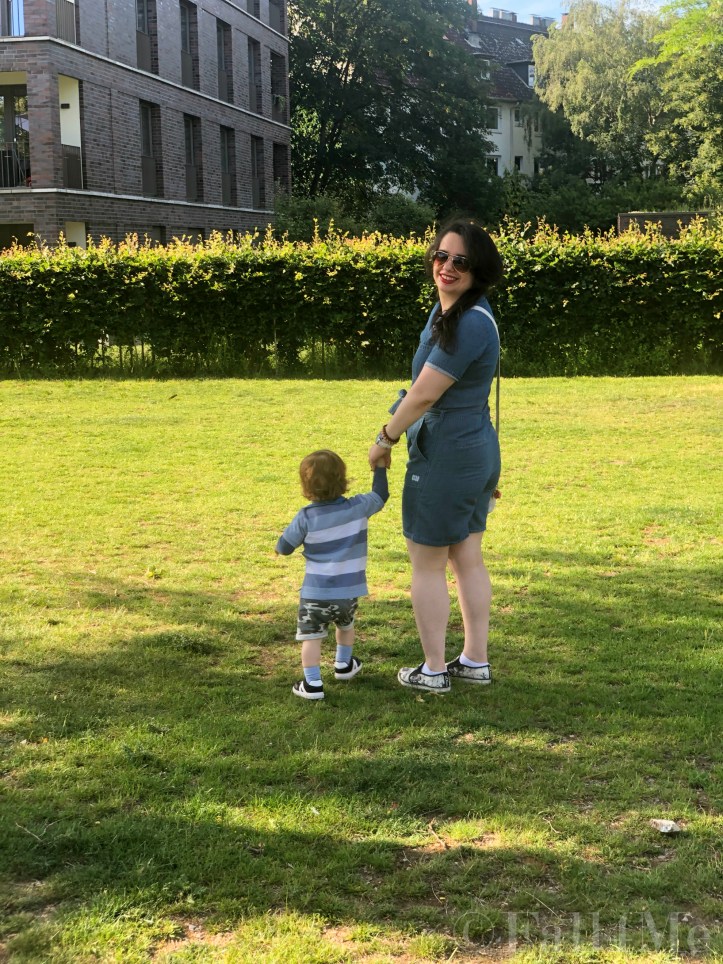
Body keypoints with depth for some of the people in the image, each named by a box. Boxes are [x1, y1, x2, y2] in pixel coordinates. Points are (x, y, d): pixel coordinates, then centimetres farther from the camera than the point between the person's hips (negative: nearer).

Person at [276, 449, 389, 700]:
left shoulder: (305, 518, -11)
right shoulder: (358, 508, -6)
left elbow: (284, 547, -3)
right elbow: (380, 495, 12)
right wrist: (379, 468, 23)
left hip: (315, 593, -4)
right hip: (349, 591, 4)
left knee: (311, 636, 2)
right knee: (346, 625, 30)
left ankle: (312, 684, -5)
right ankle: (343, 665, 46)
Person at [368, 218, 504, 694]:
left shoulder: (470, 323, -24)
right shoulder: (448, 308, 8)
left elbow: (425, 394, -21)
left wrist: (385, 440, -8)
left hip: (446, 454, -10)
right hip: (477, 449, 10)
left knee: (427, 563, 4)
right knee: (468, 558, 16)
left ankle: (434, 670, 14)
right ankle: (476, 661, 26)